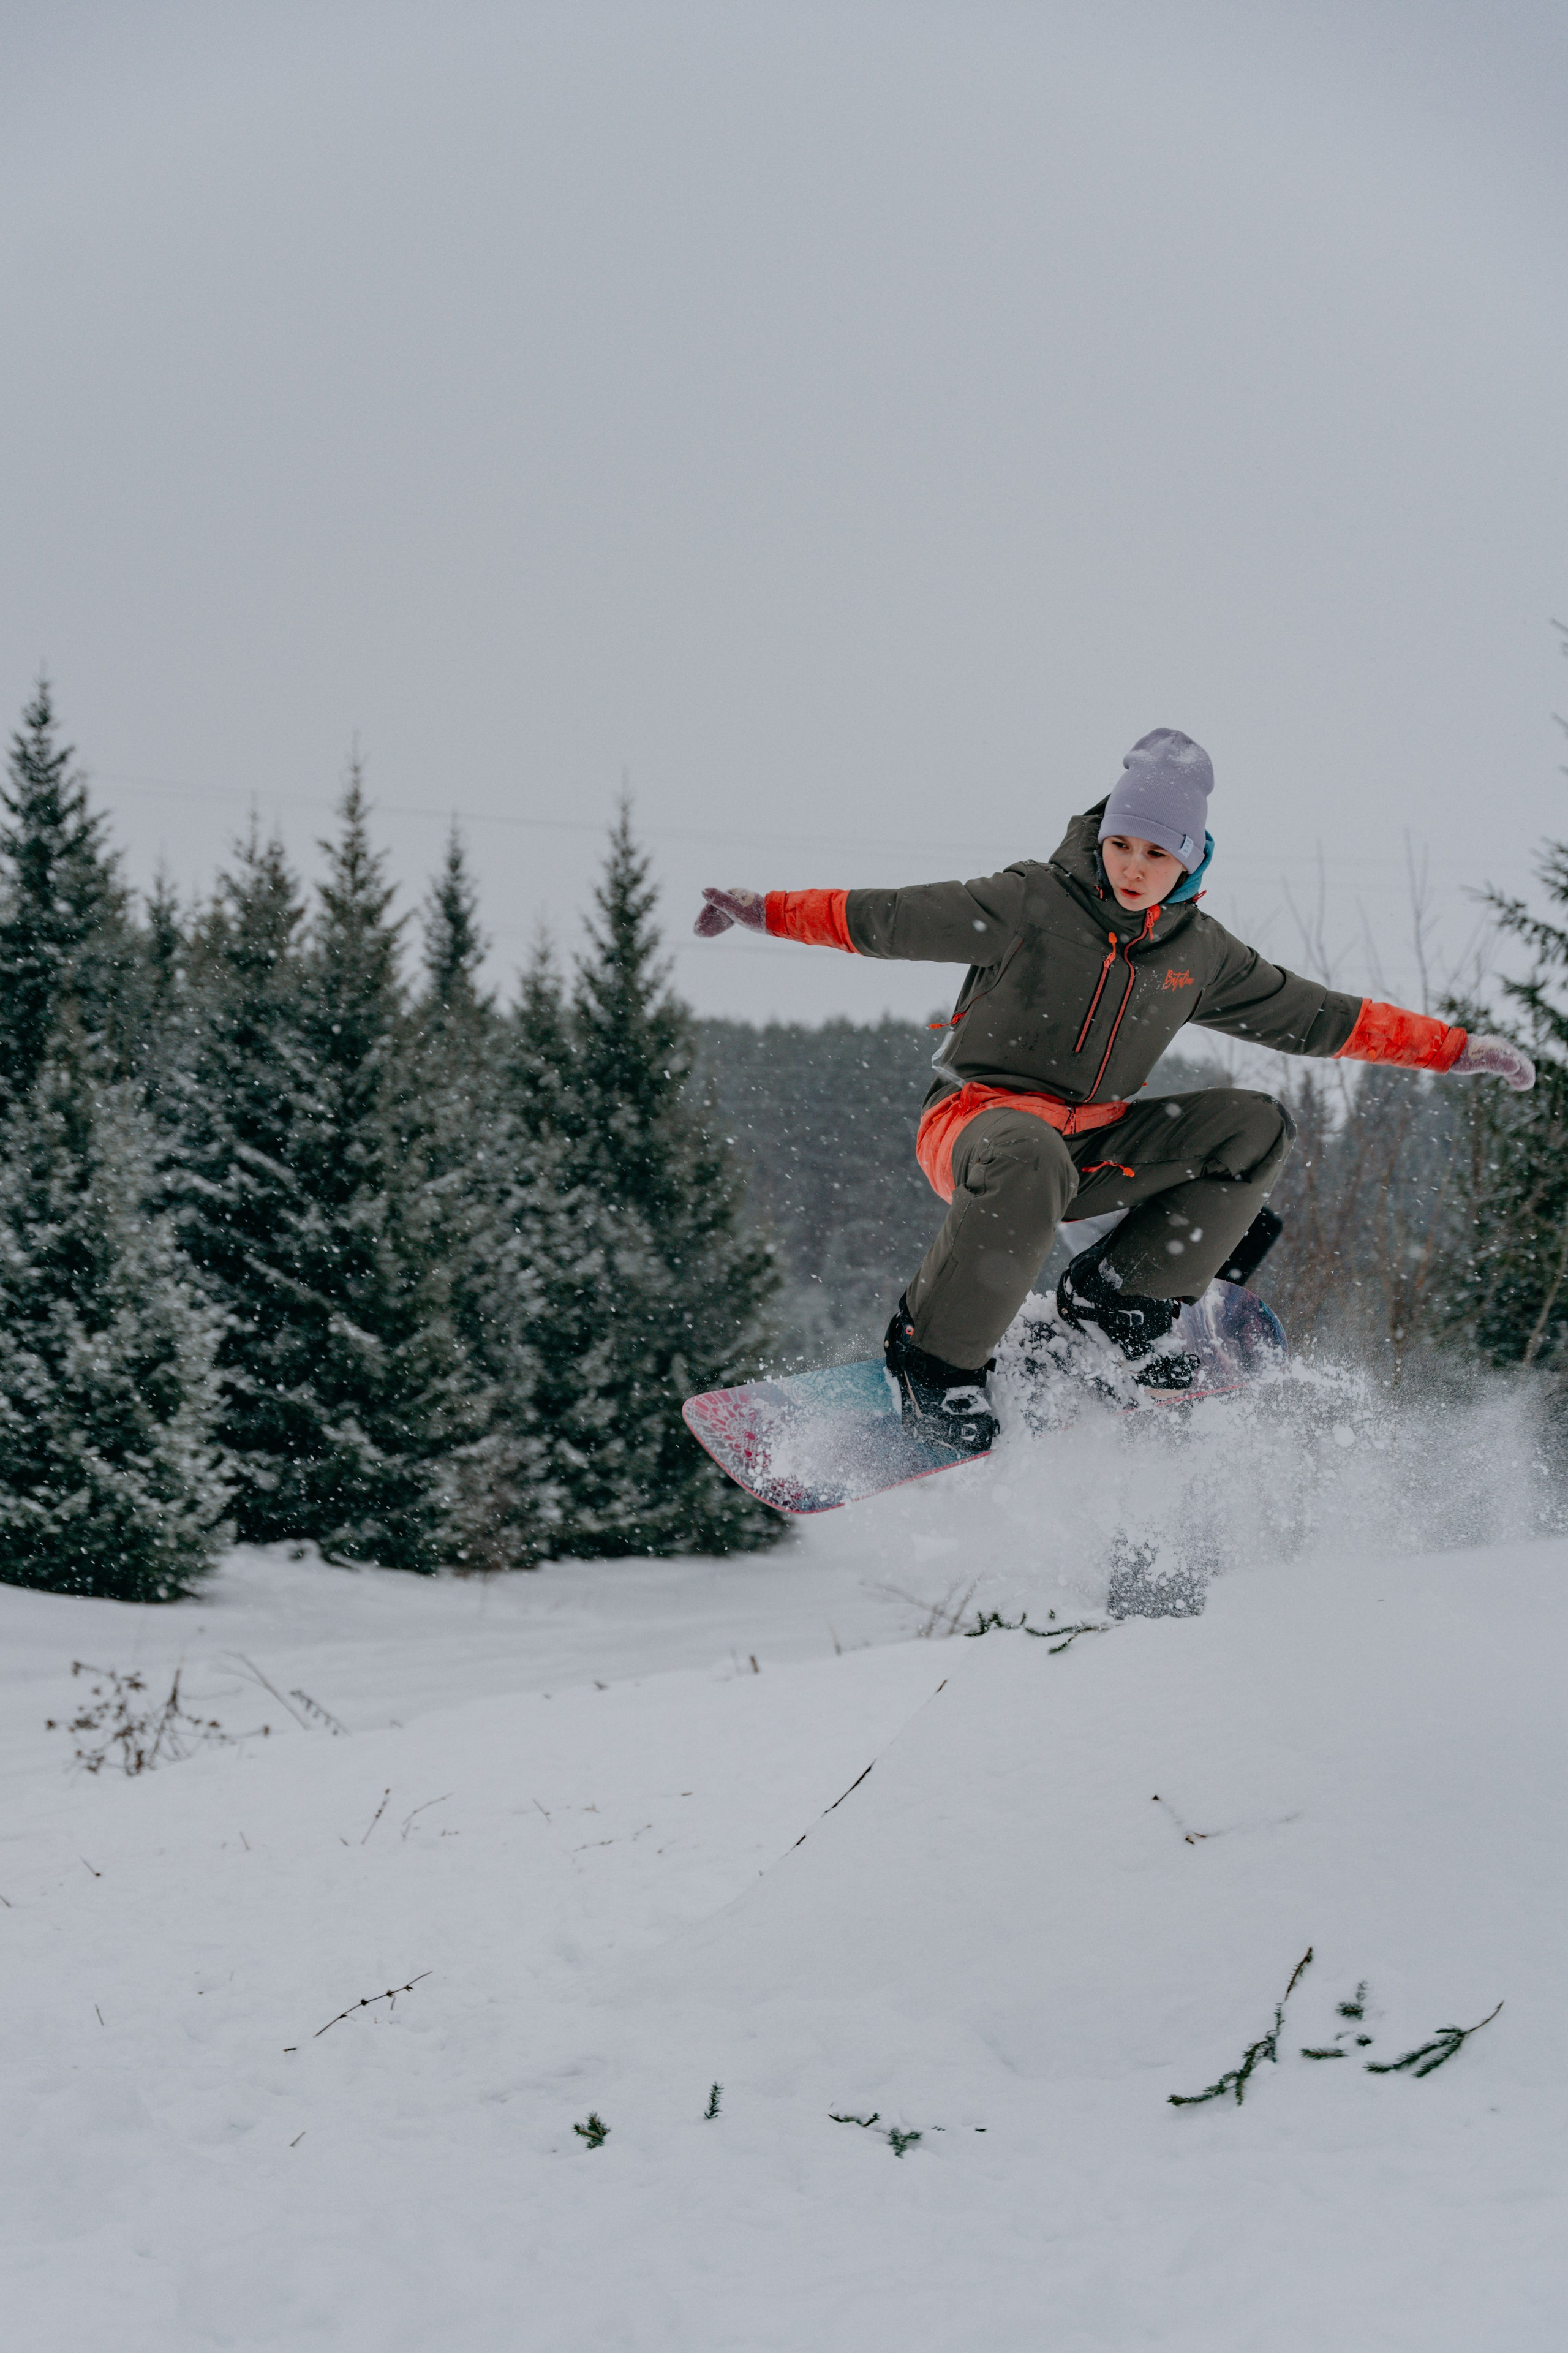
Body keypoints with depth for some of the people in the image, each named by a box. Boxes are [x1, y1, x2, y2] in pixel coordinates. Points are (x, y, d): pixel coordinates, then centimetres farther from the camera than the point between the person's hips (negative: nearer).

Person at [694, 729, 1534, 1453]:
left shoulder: (1200, 954, 9)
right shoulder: (1029, 904, -6)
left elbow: (1315, 1017, 16)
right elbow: (889, 918, -5)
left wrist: (1456, 1050, 15)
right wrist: (766, 910, -15)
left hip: (1095, 1148, 6)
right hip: (976, 1117, -5)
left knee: (1255, 1127, -10)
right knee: (1029, 1159, -42)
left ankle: (1117, 1297, -9)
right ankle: (933, 1356, -28)